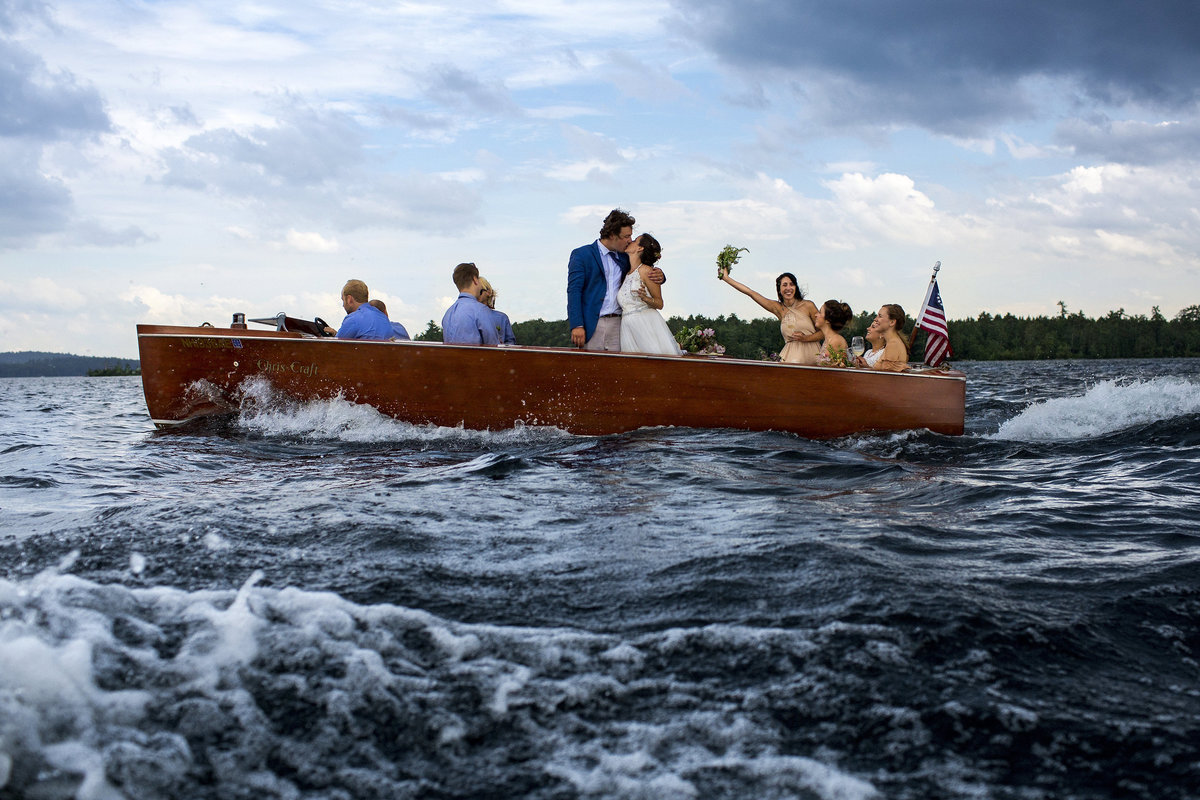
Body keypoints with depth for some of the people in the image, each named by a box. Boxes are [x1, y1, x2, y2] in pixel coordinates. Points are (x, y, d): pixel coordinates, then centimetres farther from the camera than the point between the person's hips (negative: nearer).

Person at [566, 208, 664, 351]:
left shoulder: (624, 258, 18)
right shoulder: (581, 255, 1)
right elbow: (574, 291, -5)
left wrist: (659, 275, 2)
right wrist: (577, 326, -16)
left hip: (618, 324, 4)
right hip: (592, 326, -4)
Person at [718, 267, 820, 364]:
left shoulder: (808, 305, 2)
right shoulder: (778, 308, 10)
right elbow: (750, 293, 13)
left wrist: (805, 338, -10)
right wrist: (726, 278, 14)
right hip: (792, 356, 3)